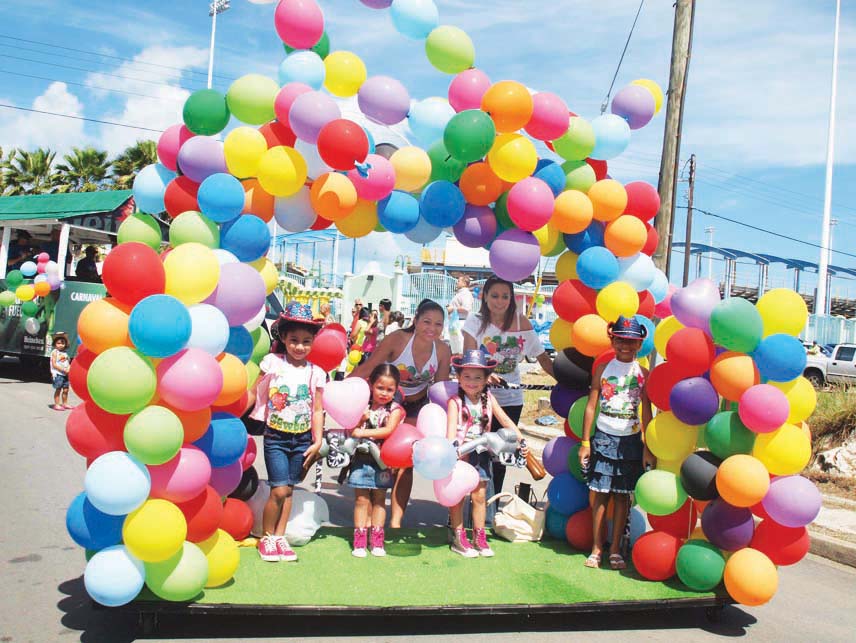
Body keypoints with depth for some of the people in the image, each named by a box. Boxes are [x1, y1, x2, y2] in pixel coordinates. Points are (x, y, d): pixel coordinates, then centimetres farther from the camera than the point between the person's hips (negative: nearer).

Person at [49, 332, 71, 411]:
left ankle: (65, 404, 22)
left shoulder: (65, 353, 13)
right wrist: (63, 369, -18)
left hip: (65, 374, 6)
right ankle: (56, 405, 2)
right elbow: (54, 364, -13)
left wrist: (68, 369, -7)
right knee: (58, 390, -3)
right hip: (58, 374, -6)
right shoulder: (55, 352, -6)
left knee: (65, 390, 10)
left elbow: (68, 363, 15)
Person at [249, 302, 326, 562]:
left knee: (288, 489, 8)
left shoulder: (315, 373, 3)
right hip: (276, 437, -2)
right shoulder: (272, 363, -3)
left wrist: (317, 441, 0)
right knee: (279, 490, -8)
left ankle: (279, 537, 21)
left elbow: (317, 409, 5)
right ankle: (267, 538, 11)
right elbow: (254, 394, -2)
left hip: (302, 439, 3)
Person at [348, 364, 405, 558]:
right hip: (361, 459, 1)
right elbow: (350, 431, 0)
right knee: (362, 499, 2)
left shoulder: (394, 409, -3)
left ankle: (377, 541, 13)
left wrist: (362, 433, -19)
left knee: (379, 499, 7)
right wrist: (359, 420, -19)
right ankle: (360, 541, 6)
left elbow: (389, 430, -18)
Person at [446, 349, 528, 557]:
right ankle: (459, 538, 14)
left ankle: (480, 537, 20)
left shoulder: (488, 399, 3)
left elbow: (505, 420, 4)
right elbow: (451, 426, -22)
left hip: (480, 453, 4)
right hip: (460, 453, -4)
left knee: (480, 495, 8)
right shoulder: (455, 401, -11)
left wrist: (521, 439, -6)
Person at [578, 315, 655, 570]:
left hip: (630, 440, 1)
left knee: (622, 495, 7)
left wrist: (648, 448, 0)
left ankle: (615, 548, 16)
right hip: (603, 437, 0)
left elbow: (647, 413, 3)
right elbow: (591, 406, 1)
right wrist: (585, 442, -1)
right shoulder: (603, 369, 0)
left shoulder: (642, 373, 0)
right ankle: (597, 548, 11)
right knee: (601, 494, 2)